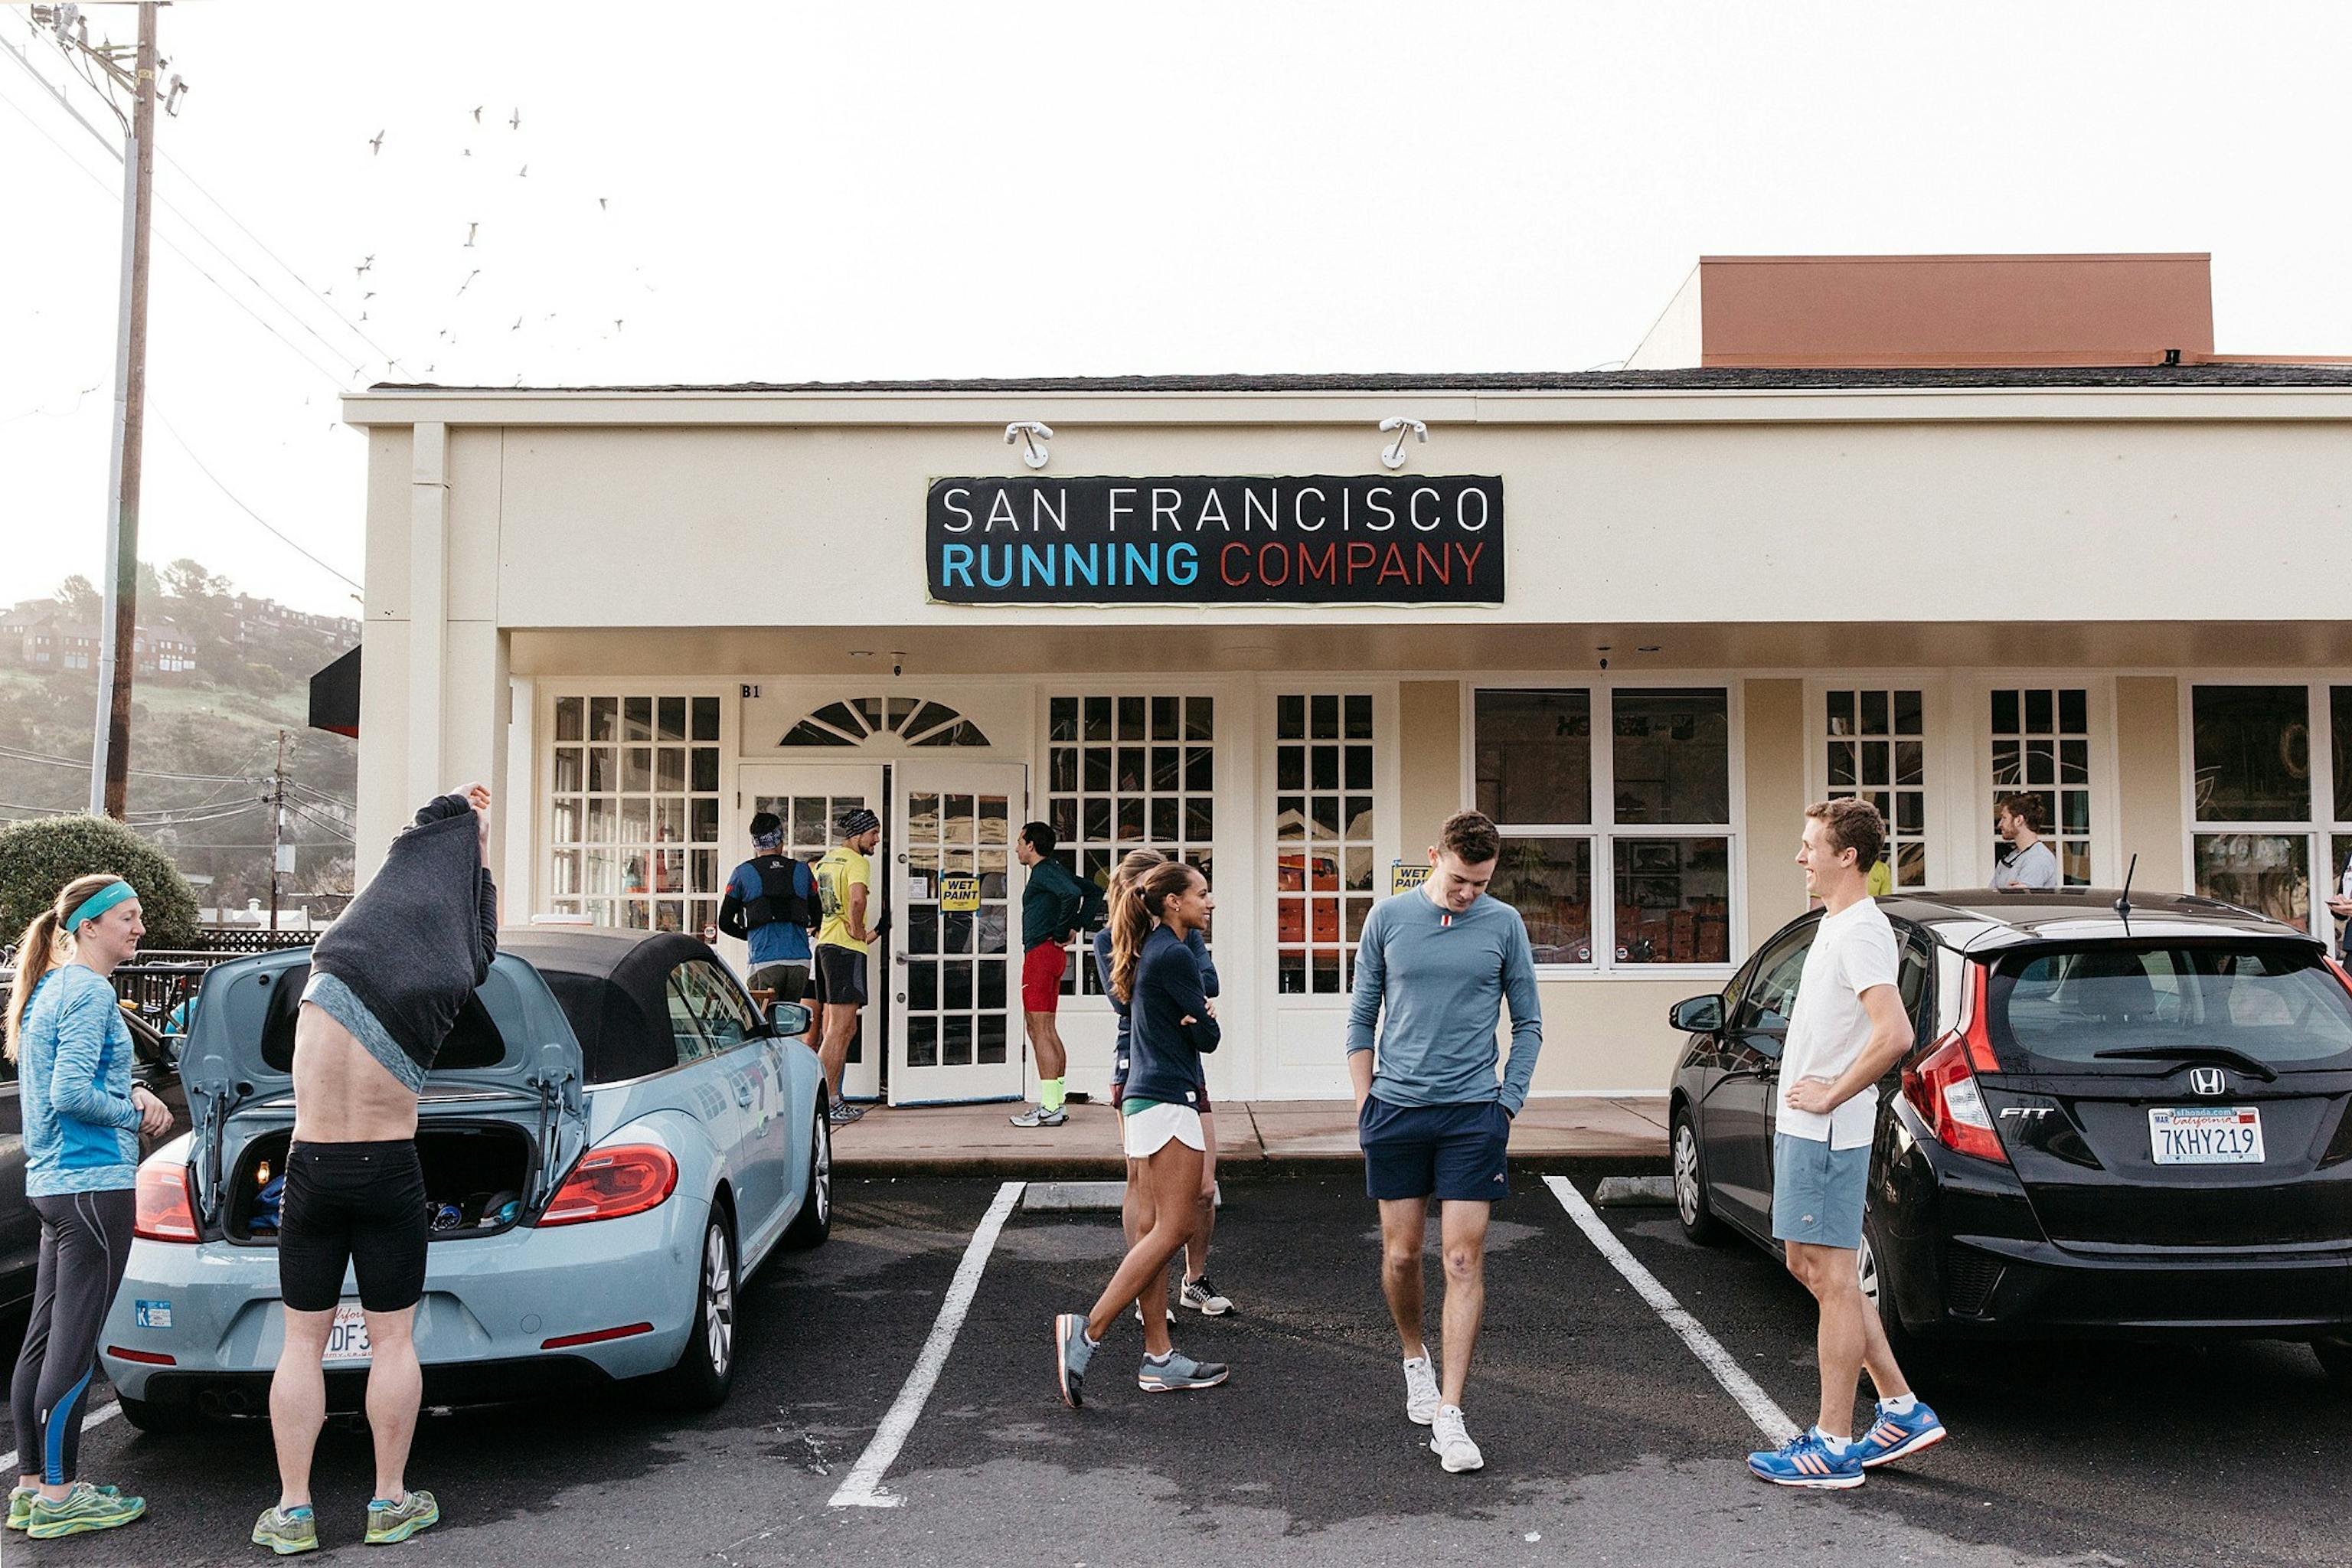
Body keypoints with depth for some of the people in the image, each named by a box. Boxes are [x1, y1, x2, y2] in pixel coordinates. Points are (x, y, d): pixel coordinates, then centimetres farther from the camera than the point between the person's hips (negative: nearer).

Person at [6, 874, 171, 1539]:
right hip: (93, 1183, -10)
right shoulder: (89, 991, -14)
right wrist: (136, 1114, -7)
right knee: (73, 1346, -4)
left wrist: (129, 1090, 10)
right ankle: (57, 1497, 2)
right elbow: (72, 1094, -21)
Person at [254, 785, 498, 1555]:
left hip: (312, 1172, 1)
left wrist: (456, 815, 15)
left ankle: (291, 1511, 12)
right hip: (388, 1175, -1)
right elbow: (478, 940, 8)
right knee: (392, 1340, 8)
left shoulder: (332, 968, -12)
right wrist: (477, 846, 17)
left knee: (303, 1342, 9)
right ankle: (391, 1502, 14)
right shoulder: (434, 996, -14)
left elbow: (409, 868, 0)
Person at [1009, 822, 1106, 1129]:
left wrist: (1061, 932, -19)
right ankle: (1056, 1103, 17)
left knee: (1041, 1030, -9)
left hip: (1041, 953, -10)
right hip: (1052, 955, 10)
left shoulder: (1043, 872, -12)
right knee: (1046, 1030, 14)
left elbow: (1072, 894, -30)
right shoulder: (1054, 870, 17)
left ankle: (1049, 1109, -9)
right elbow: (1094, 892, 23)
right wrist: (1077, 926, 13)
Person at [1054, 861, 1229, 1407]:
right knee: (1172, 1229, -9)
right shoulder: (1174, 955, -13)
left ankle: (1159, 1359, 12)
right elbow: (1208, 1036, -10)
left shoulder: (1152, 950, 17)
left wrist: (1193, 1016, -4)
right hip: (1169, 1101, -10)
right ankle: (1088, 1331, -12)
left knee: (1157, 1230, 9)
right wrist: (1204, 1018, 10)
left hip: (1146, 1099, 10)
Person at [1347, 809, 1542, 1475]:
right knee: (1401, 1255, 9)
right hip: (1396, 1109, 1)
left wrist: (1509, 1101, 1)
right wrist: (1364, 1102, 4)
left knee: (1464, 1260, -5)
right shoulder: (1388, 918, 2)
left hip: (1473, 1113, -1)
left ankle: (1449, 1416, -1)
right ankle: (1415, 1359, 36)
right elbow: (1361, 1017, 9)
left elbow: (1528, 1023, 8)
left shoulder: (1504, 925, 1)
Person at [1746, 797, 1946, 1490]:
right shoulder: (1833, 925, 16)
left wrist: (1828, 1096, -20)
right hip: (1804, 1128, 11)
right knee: (1812, 1267, 16)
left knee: (1832, 1278, -4)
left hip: (1826, 1132, -11)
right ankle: (1903, 1409, 23)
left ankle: (1832, 1446, 4)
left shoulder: (1860, 931, -17)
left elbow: (1894, 1035, -29)